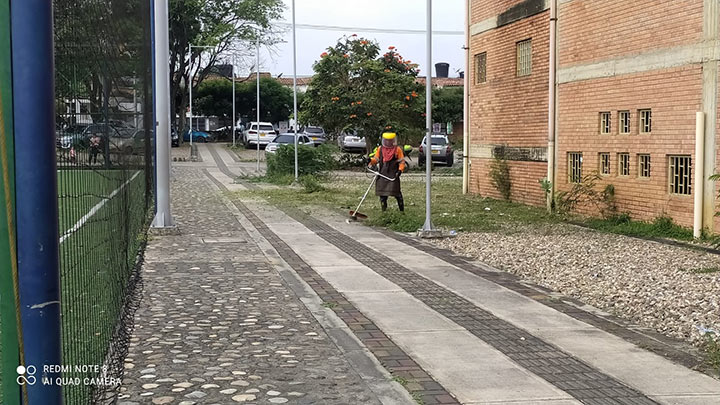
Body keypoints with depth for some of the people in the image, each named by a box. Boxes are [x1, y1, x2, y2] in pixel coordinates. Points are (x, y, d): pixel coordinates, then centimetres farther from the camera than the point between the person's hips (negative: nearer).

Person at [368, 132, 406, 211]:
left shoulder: (397, 149, 1)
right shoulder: (380, 149, 11)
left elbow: (402, 161, 1)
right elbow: (376, 159, 14)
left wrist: (400, 170, -15)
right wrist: (371, 161, -8)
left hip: (393, 174, -4)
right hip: (382, 174, 4)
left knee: (396, 192, -7)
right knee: (382, 191, 5)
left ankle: (401, 209, 5)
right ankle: (384, 208, 18)